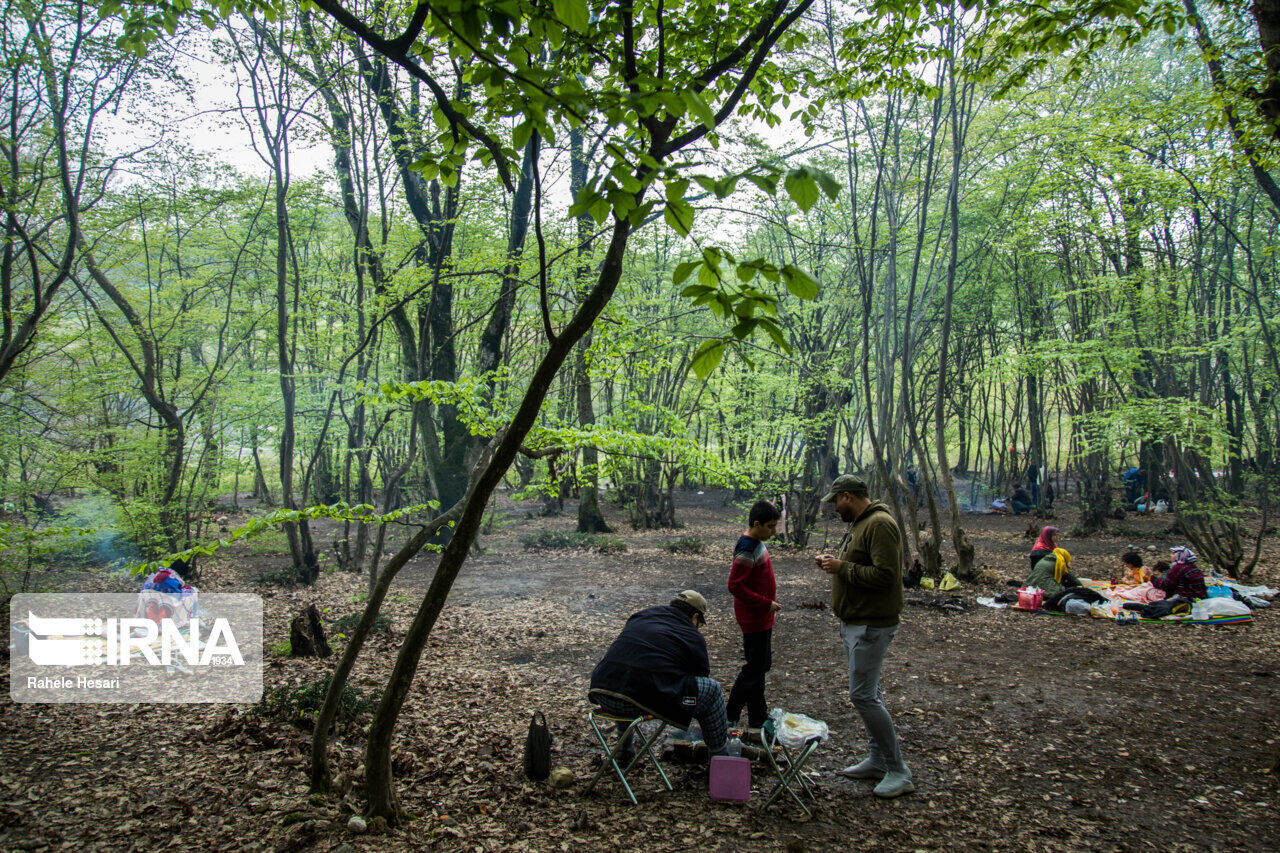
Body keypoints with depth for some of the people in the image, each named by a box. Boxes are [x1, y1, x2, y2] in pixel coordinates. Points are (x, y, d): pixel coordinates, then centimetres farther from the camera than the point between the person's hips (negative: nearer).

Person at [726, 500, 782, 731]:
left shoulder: (756, 543, 9)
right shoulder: (747, 549, -22)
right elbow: (735, 586, -26)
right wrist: (766, 603, -22)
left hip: (761, 617, 10)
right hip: (754, 618, -10)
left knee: (761, 665, 17)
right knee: (755, 669, 0)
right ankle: (756, 721, 11)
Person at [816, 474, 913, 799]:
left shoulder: (880, 524, -18)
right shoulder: (860, 523, 15)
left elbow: (885, 575, -26)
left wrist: (843, 568, -20)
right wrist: (834, 563, 7)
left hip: (871, 625, -11)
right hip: (854, 622, 11)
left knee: (863, 694, -10)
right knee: (868, 692, 16)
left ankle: (899, 771, 0)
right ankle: (878, 760, 26)